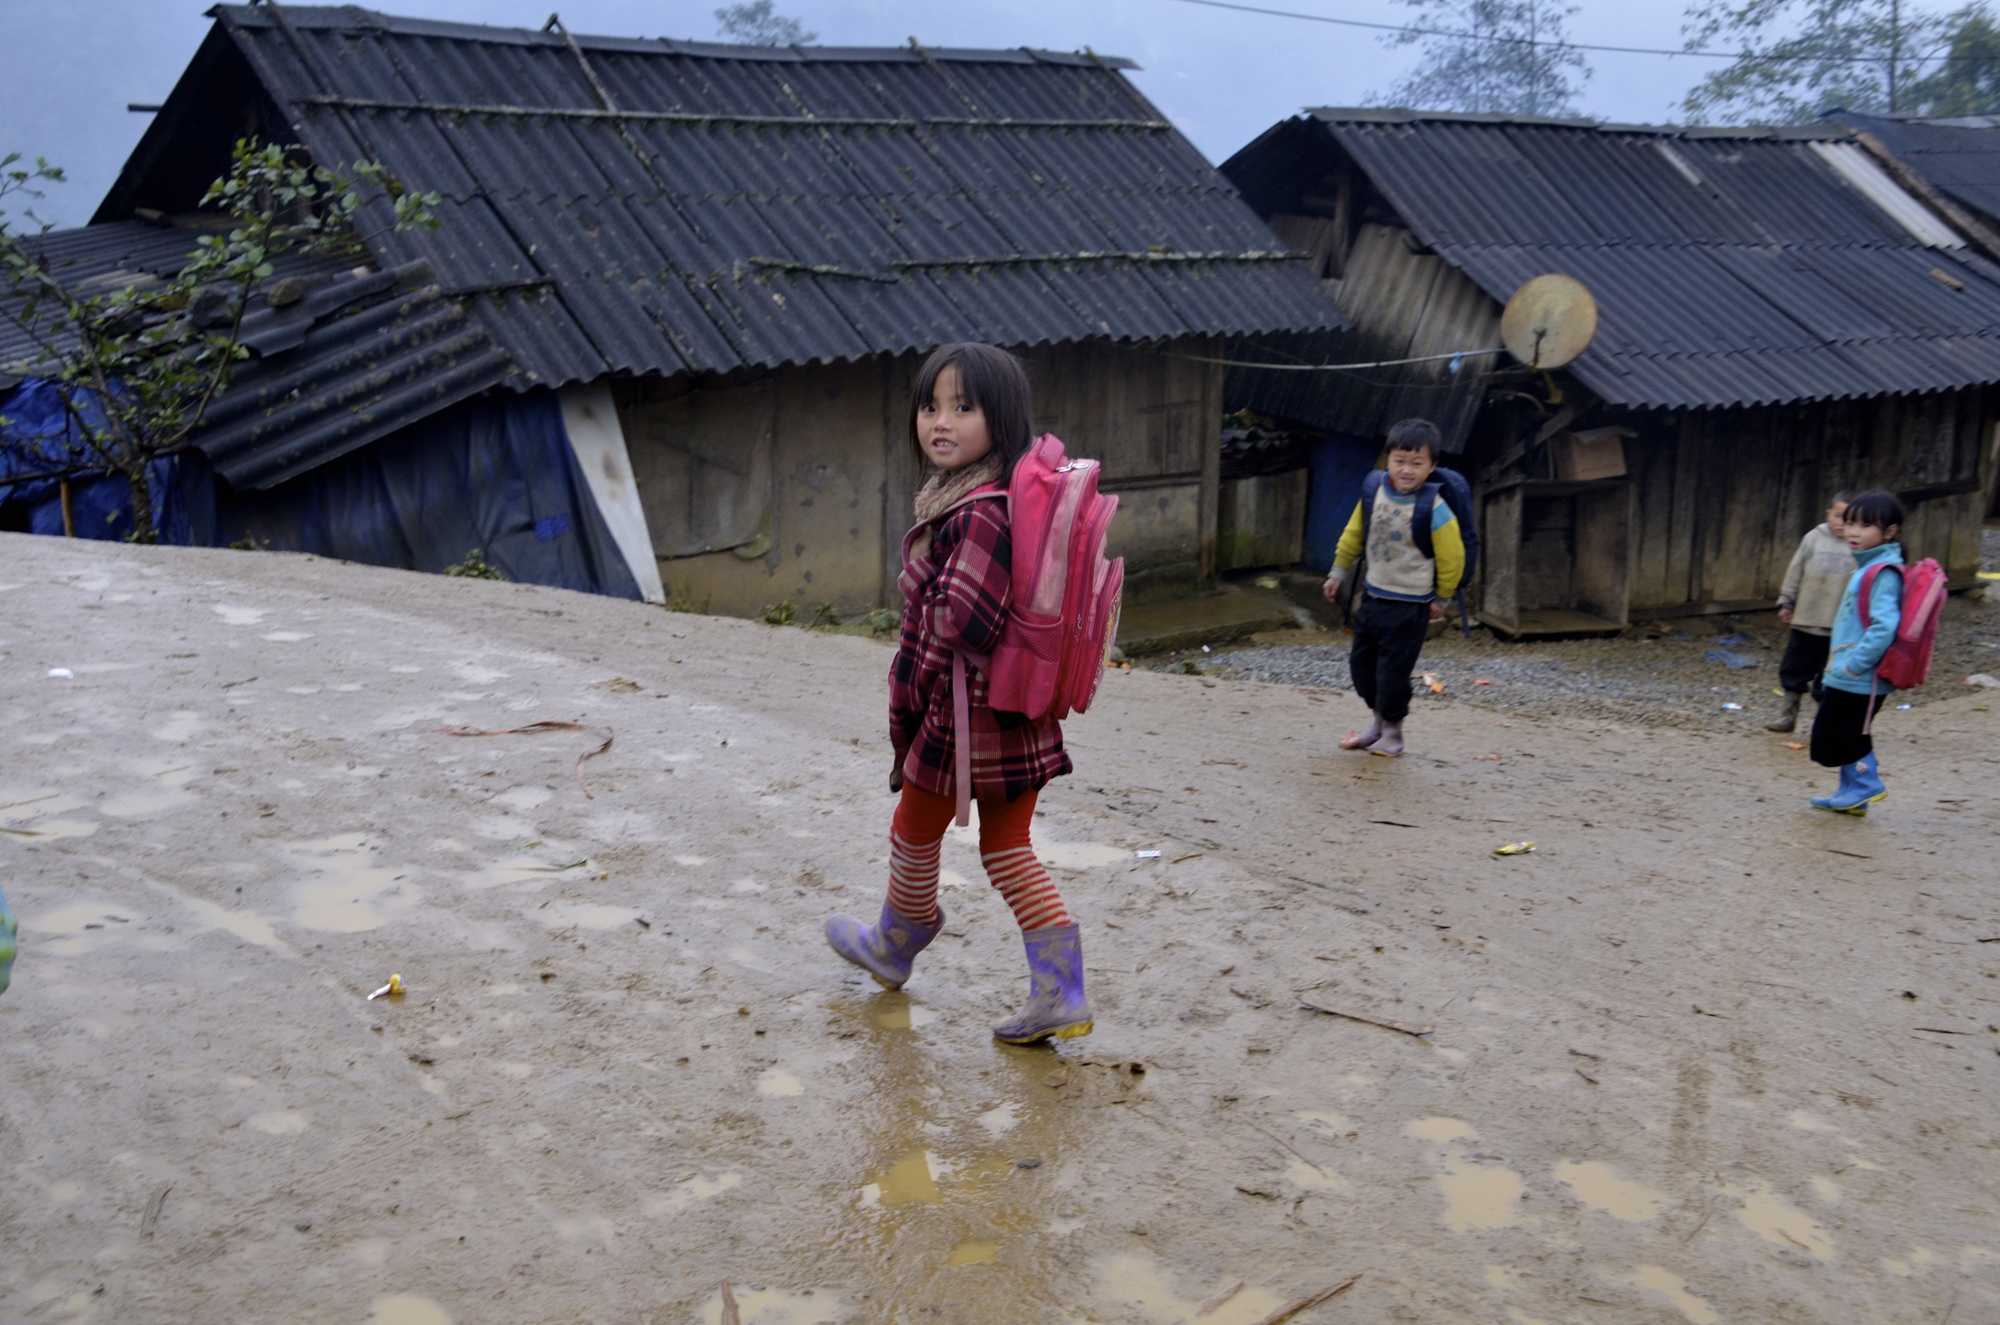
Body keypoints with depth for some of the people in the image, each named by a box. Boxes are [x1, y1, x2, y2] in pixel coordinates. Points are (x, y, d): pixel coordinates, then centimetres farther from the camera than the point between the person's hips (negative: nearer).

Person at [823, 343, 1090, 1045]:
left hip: (964, 706, -9)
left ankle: (895, 946, 41)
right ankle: (1059, 995, 10)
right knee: (1008, 849, 14)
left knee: (915, 831, 16)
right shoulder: (1019, 494, 7)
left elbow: (962, 621, -29)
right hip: (1020, 713, 9)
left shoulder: (977, 513, -25)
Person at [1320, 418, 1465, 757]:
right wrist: (1339, 571, 15)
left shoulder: (1434, 510, -20)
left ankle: (1392, 732, 21)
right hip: (1372, 596, 6)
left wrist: (1441, 599, 2)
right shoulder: (1373, 491, -5)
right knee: (1360, 663, 15)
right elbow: (1354, 534, 10)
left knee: (1392, 671, -1)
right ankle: (1378, 722, 34)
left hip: (1409, 607, -6)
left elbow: (1451, 558, -9)